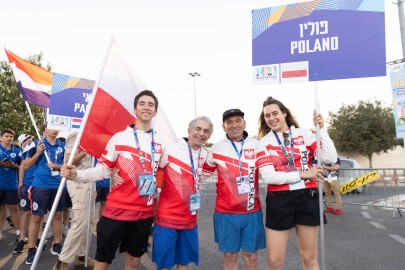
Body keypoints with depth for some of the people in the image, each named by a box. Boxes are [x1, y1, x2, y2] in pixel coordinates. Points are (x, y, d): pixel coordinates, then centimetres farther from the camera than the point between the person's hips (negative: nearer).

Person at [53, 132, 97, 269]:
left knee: (86, 222, 12)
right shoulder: (75, 135, -8)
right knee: (80, 223, -11)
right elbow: (68, 161, -16)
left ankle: (81, 256, 24)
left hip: (89, 182, 9)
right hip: (78, 182, -9)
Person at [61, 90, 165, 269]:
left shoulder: (160, 143, 6)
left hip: (145, 212, 3)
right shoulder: (119, 138, -4)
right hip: (117, 209, -3)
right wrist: (76, 175, -20)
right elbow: (102, 170, -6)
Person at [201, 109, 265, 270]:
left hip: (252, 211, 1)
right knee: (229, 255, 11)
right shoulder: (217, 148, -1)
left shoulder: (256, 145, 0)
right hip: (226, 212, 0)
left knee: (251, 254, 12)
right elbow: (202, 173, 9)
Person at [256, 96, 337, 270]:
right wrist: (301, 174, -15)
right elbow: (267, 176, -11)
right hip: (279, 201, -1)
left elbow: (331, 159, -6)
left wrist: (321, 129, -9)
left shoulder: (304, 134, 4)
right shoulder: (264, 142, 1)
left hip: (307, 198, 1)